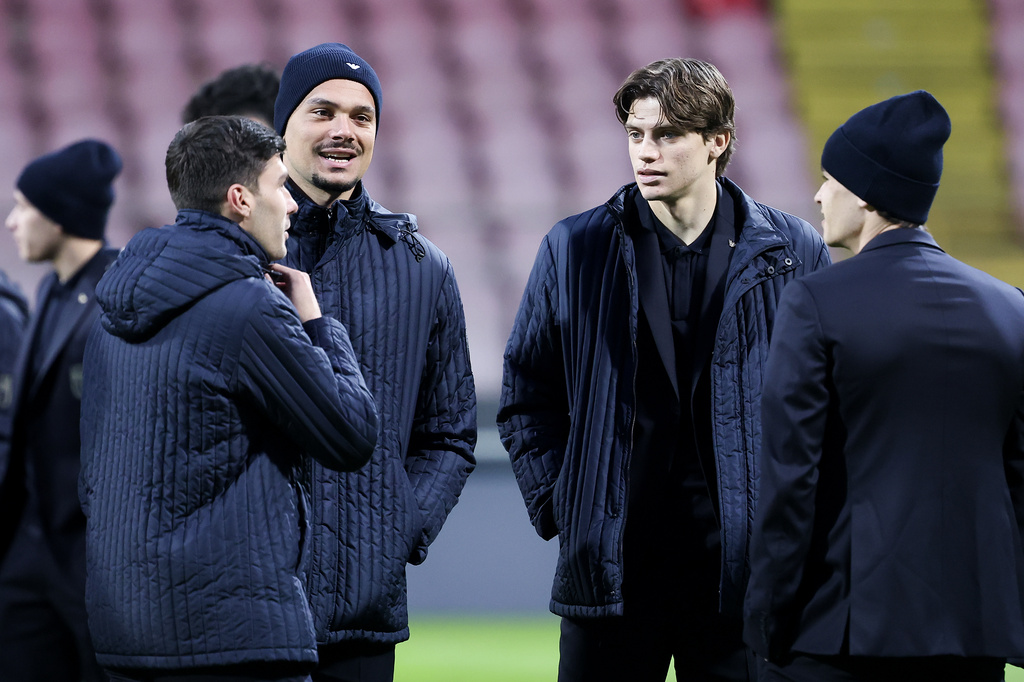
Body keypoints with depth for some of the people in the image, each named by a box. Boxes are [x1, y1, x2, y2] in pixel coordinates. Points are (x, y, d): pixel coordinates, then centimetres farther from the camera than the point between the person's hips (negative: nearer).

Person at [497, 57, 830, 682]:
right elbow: (526, 400, 12)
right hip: (612, 572, 0)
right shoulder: (574, 251, 5)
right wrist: (559, 507, 2)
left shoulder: (793, 254, 4)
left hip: (743, 573, 0)